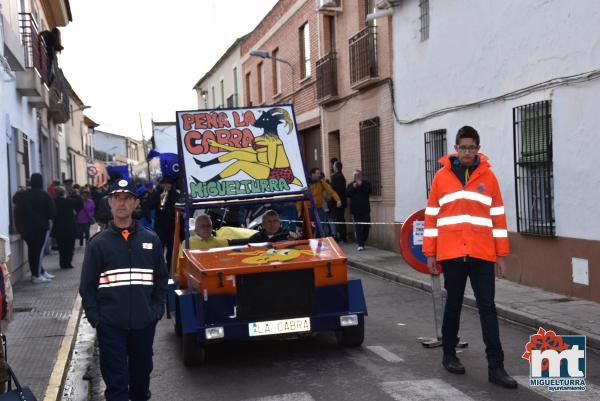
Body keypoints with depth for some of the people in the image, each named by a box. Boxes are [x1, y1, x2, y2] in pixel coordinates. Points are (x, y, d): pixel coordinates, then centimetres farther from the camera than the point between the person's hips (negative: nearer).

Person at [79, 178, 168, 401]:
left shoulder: (150, 240, 5)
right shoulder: (98, 243, 0)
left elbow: (161, 277, 9)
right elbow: (87, 285, 1)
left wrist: (157, 309, 1)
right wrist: (94, 317, -6)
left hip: (144, 323, 2)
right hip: (110, 325, -2)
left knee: (141, 373, 17)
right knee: (116, 381, 0)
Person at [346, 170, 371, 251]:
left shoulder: (366, 183, 6)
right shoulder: (351, 185, 8)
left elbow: (368, 191, -11)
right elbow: (347, 194, -5)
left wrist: (361, 185, -18)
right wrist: (353, 187, -16)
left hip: (365, 209, 1)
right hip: (355, 210, 0)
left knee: (366, 227, 3)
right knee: (358, 228, -5)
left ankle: (363, 242, 19)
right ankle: (360, 244, -5)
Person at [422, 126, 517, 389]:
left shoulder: (488, 176, 5)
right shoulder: (442, 176, 4)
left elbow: (498, 217, 6)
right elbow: (431, 216, 5)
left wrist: (502, 255, 4)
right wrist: (430, 254, 2)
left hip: (482, 254, 0)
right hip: (452, 253, 0)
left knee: (488, 308, 1)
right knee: (453, 304, 11)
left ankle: (495, 367, 4)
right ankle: (449, 355, 28)